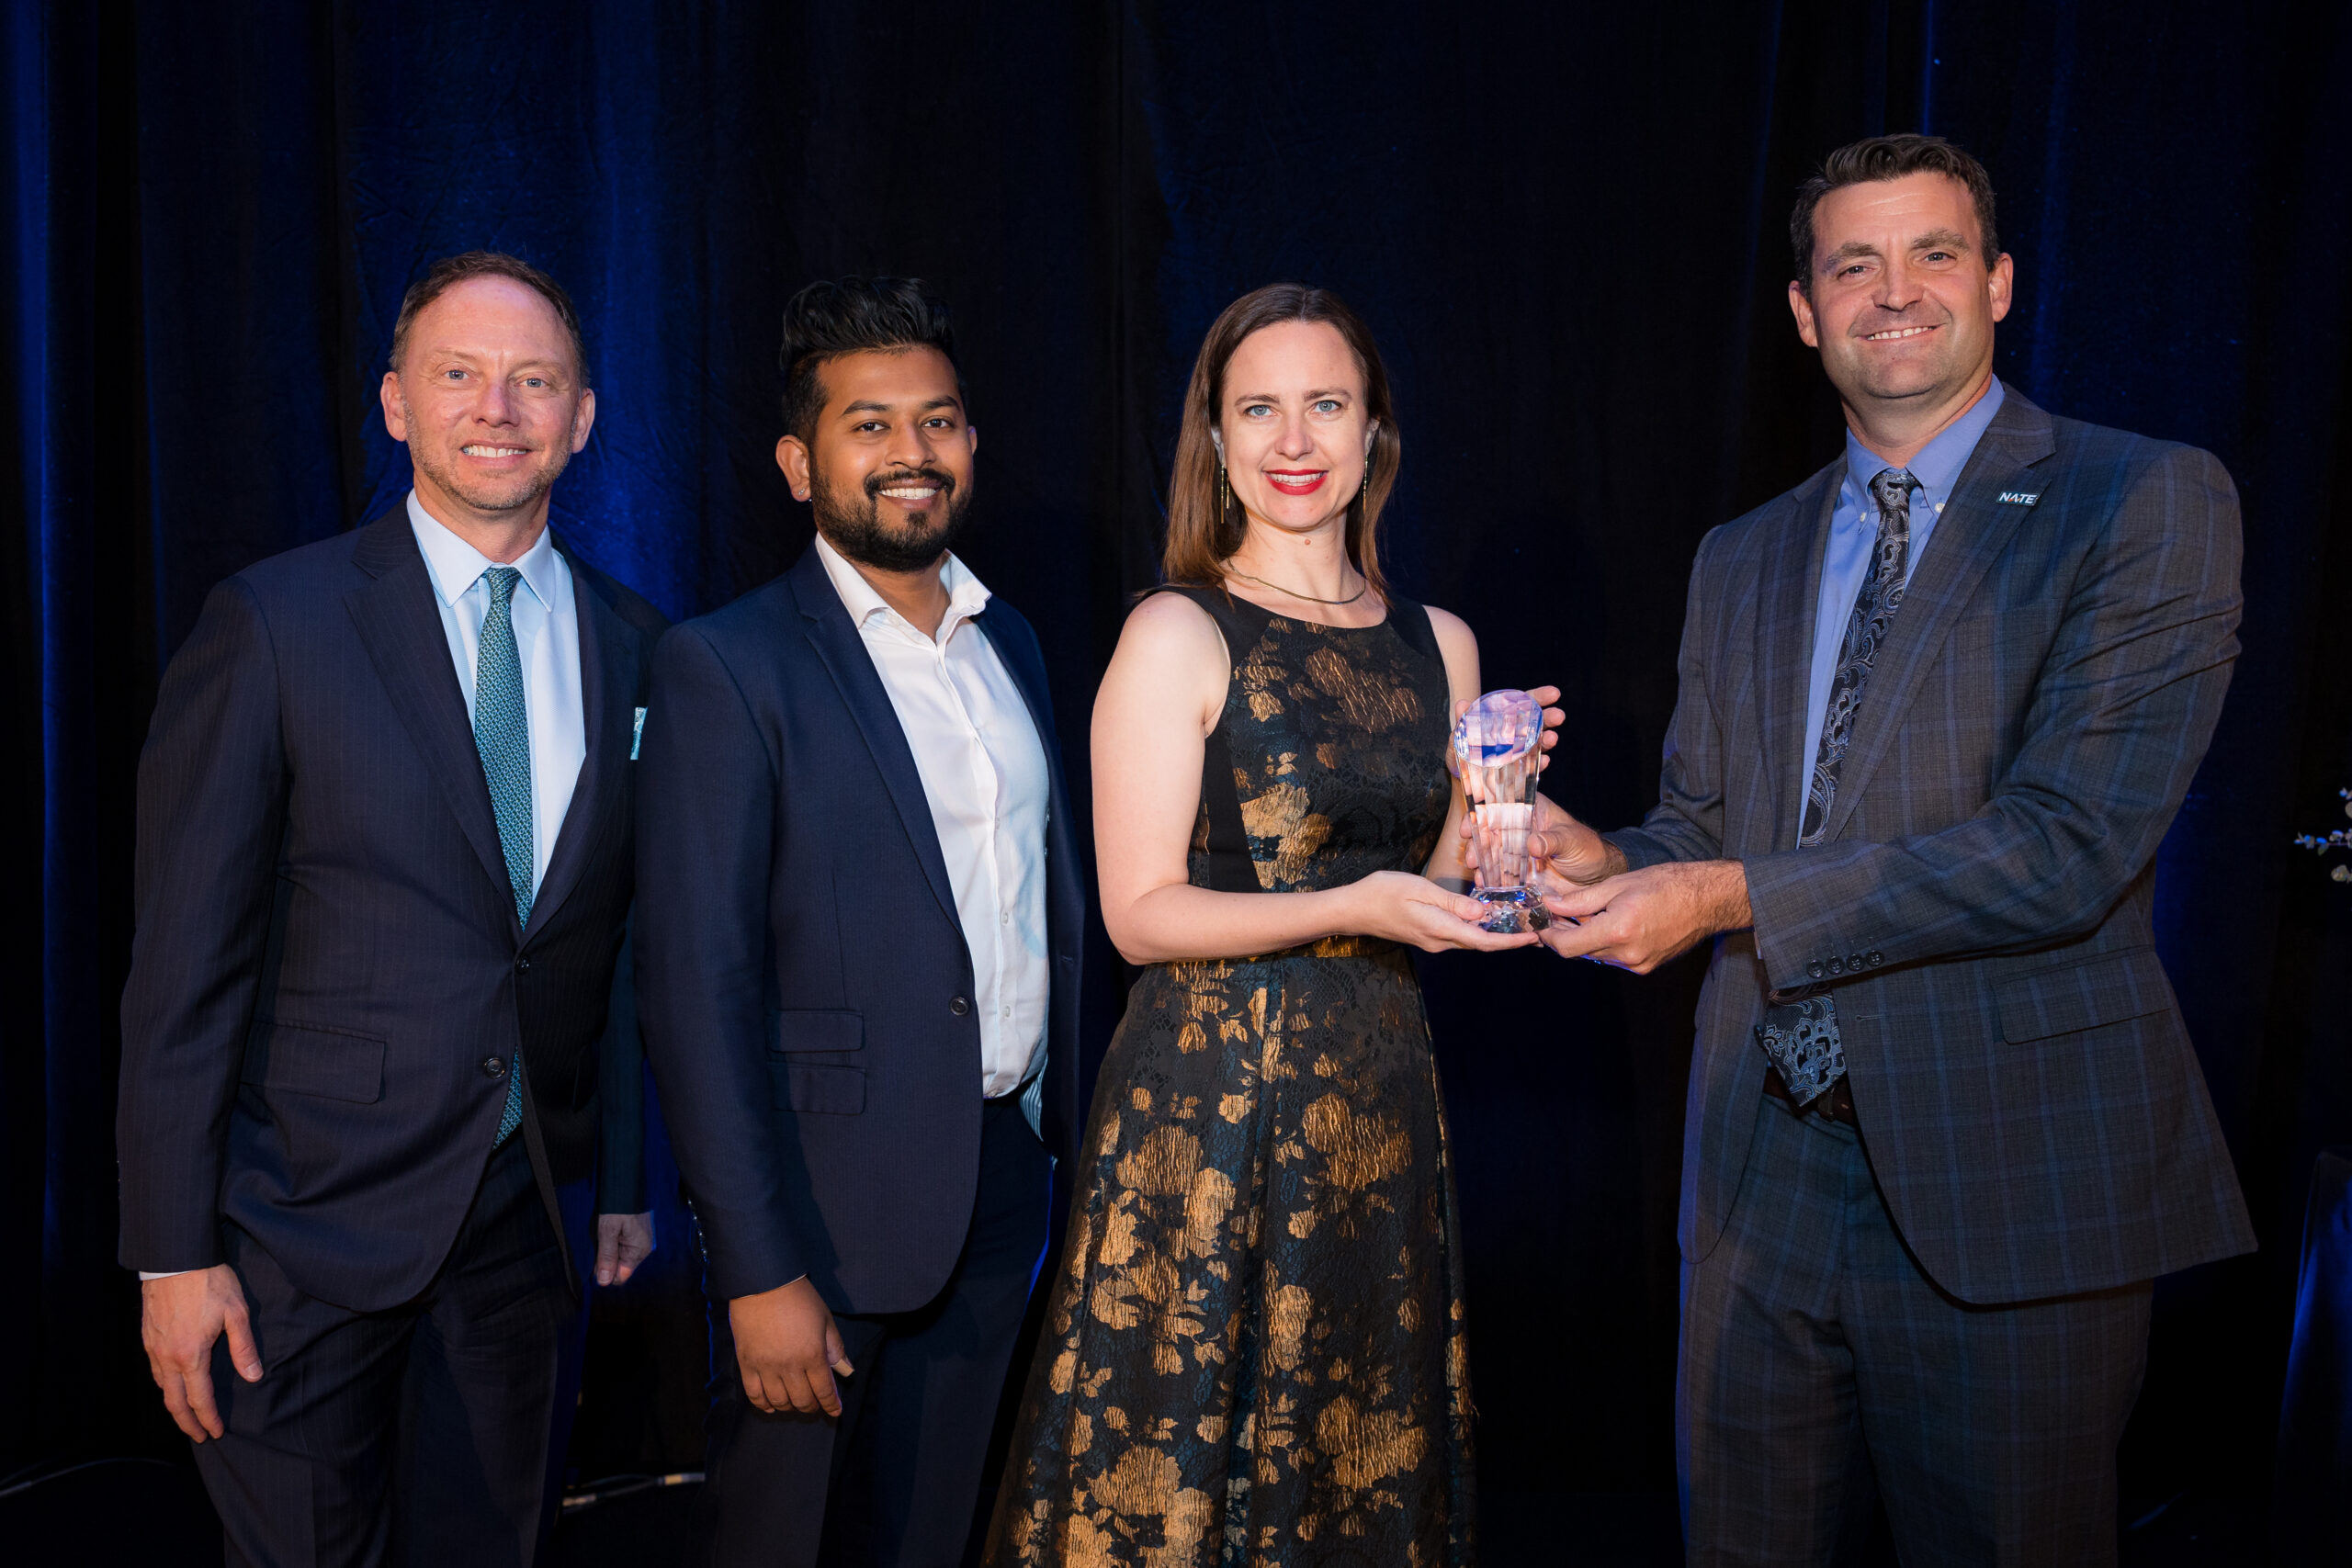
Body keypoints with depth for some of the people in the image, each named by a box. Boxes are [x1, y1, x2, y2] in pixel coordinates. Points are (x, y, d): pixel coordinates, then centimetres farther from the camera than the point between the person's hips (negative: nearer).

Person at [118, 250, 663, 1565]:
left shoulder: (636, 648, 4)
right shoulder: (275, 623, -7)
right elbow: (186, 959, -8)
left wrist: (630, 1178, 9)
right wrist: (175, 1253, -10)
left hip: (531, 1211, 4)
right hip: (313, 1213, -3)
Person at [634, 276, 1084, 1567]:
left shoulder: (1009, 643, 9)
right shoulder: (726, 669, -11)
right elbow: (695, 988, -15)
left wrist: (1068, 1142, 11)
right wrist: (761, 1270, -18)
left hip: (1002, 1193, 6)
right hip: (828, 1206, -6)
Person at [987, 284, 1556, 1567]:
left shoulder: (1438, 644, 9)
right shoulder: (1177, 636, -6)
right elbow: (1141, 913, -10)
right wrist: (1353, 907, -20)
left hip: (1381, 1087, 5)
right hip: (1213, 1091, -5)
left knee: (1369, 1465, 12)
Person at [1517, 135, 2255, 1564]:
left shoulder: (2148, 503, -7)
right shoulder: (1743, 560, 13)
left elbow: (2074, 842, -18)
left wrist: (1735, 897, -20)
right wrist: (1605, 861, -9)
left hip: (2010, 1177, -5)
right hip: (1767, 1162, 5)